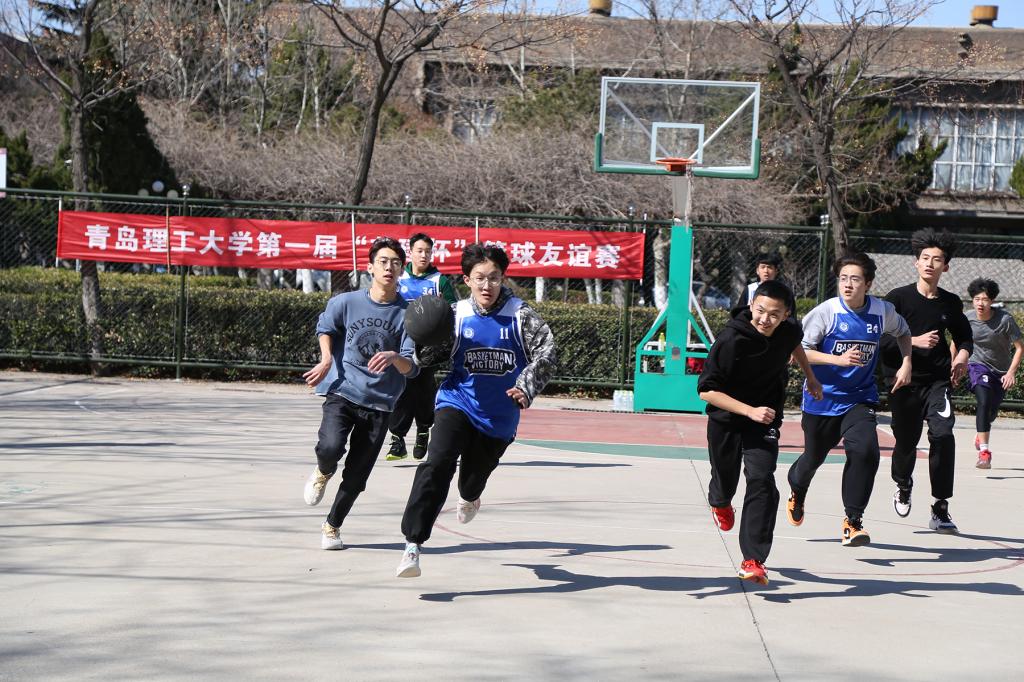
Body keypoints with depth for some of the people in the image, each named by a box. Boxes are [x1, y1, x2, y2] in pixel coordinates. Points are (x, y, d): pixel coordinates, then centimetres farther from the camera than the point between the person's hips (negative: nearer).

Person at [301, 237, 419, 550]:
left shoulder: (407, 313, -3)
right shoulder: (345, 302, -2)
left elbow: (411, 368, -8)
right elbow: (326, 328, 20)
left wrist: (394, 357, -28)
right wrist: (327, 359, 5)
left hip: (380, 401, 1)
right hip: (342, 391, -1)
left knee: (356, 476, 3)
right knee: (331, 448, -27)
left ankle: (332, 526, 29)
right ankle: (322, 473, 10)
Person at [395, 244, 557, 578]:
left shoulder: (520, 315, -8)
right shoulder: (456, 314, -5)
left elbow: (546, 353, -9)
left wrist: (527, 387, -24)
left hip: (499, 416, 1)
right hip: (457, 403, -1)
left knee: (476, 472, 21)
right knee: (437, 465, -25)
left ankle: (469, 498, 63)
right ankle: (413, 544, -24)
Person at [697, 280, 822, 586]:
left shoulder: (788, 331, -15)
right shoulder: (730, 340, -30)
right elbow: (706, 390, -27)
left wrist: (810, 376, 20)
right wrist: (750, 410, -34)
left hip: (764, 422, 2)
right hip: (726, 419, -2)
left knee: (761, 481, -17)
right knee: (725, 477, 20)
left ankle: (753, 560, -15)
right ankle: (720, 502, 60)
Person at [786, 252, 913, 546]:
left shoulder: (882, 311, -4)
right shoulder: (826, 312, -14)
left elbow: (902, 332, 18)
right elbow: (799, 350, -13)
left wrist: (906, 364, 5)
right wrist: (838, 359, -24)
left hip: (860, 398, 1)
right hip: (822, 398, -1)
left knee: (865, 451, -23)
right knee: (813, 457, 14)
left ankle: (852, 522, -13)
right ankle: (796, 492, 51)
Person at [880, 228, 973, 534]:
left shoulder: (950, 303, 5)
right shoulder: (897, 298, -5)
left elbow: (964, 335, 23)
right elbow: (879, 340, -9)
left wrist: (962, 355, 3)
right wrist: (914, 342, -18)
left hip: (937, 381, 1)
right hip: (903, 382, -1)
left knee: (942, 434, -20)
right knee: (906, 440, 11)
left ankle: (940, 509, -12)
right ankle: (903, 485, 48)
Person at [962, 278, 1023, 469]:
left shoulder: (1005, 319, -23)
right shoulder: (967, 319, -16)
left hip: (1001, 370, 1)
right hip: (978, 365, -1)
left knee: (992, 411, 12)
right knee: (984, 402, -25)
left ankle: (981, 434, 48)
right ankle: (984, 452, -27)